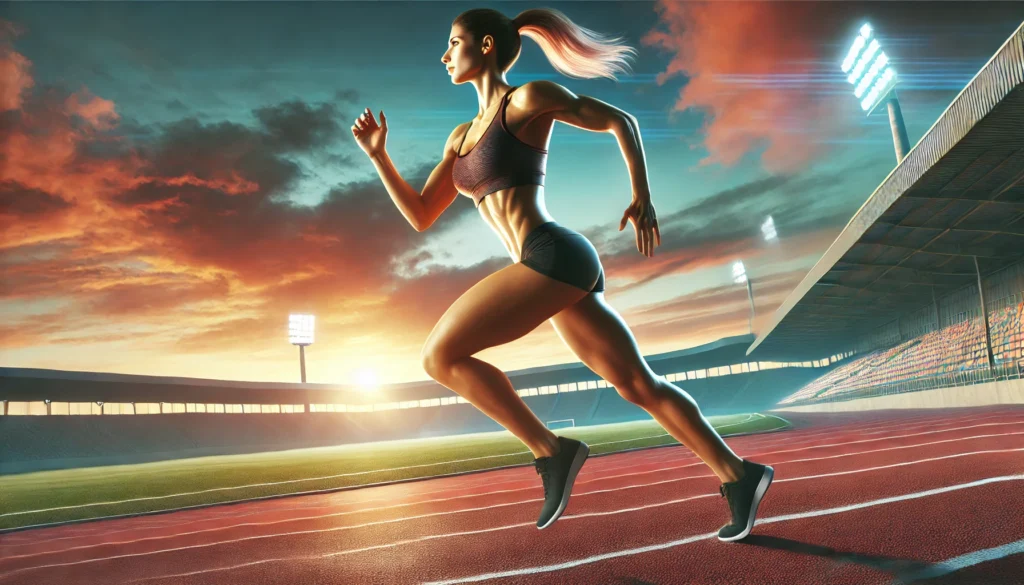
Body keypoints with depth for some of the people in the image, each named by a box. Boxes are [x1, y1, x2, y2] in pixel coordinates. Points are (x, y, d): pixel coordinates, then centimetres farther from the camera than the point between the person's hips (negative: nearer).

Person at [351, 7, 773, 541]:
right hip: (555, 269, 8)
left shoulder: (529, 98, 2)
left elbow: (620, 120, 6)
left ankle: (550, 451, -5)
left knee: (439, 357, -9)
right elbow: (420, 217, 21)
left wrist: (642, 198, -3)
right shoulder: (463, 135, 24)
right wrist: (377, 154, 14)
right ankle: (737, 474, 15)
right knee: (639, 386, 8)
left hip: (554, 256, -8)